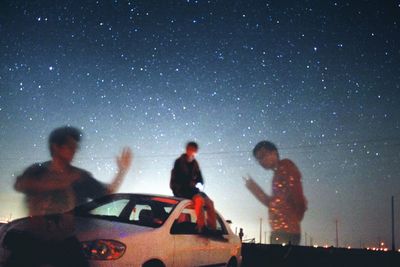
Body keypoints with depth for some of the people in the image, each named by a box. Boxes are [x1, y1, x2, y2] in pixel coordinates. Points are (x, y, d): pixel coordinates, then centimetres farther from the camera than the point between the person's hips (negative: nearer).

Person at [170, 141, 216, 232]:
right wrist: (190, 183, -17)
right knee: (199, 200, -32)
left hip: (192, 189, 7)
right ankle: (201, 227, -33)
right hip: (180, 190, -7)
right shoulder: (179, 162, -3)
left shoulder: (194, 163, 14)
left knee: (209, 203, -13)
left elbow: (200, 179, 17)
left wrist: (198, 184, -6)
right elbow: (176, 179, -11)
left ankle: (212, 229, -15)